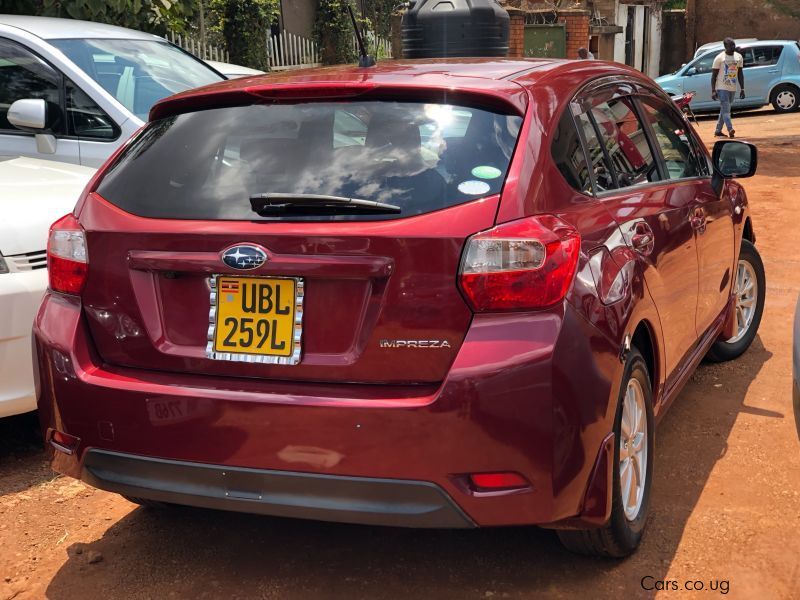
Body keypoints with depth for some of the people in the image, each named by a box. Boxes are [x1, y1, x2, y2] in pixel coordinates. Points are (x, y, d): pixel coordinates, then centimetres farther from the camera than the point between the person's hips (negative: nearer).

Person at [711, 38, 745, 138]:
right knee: (725, 110, -14)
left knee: (724, 110, 10)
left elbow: (740, 74, 13)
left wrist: (742, 89, 8)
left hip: (732, 88, 6)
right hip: (722, 88, -6)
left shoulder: (739, 57, 8)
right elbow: (714, 75, -7)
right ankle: (730, 129, -24)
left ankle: (718, 131, 17)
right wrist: (713, 91, -13)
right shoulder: (719, 58, -8)